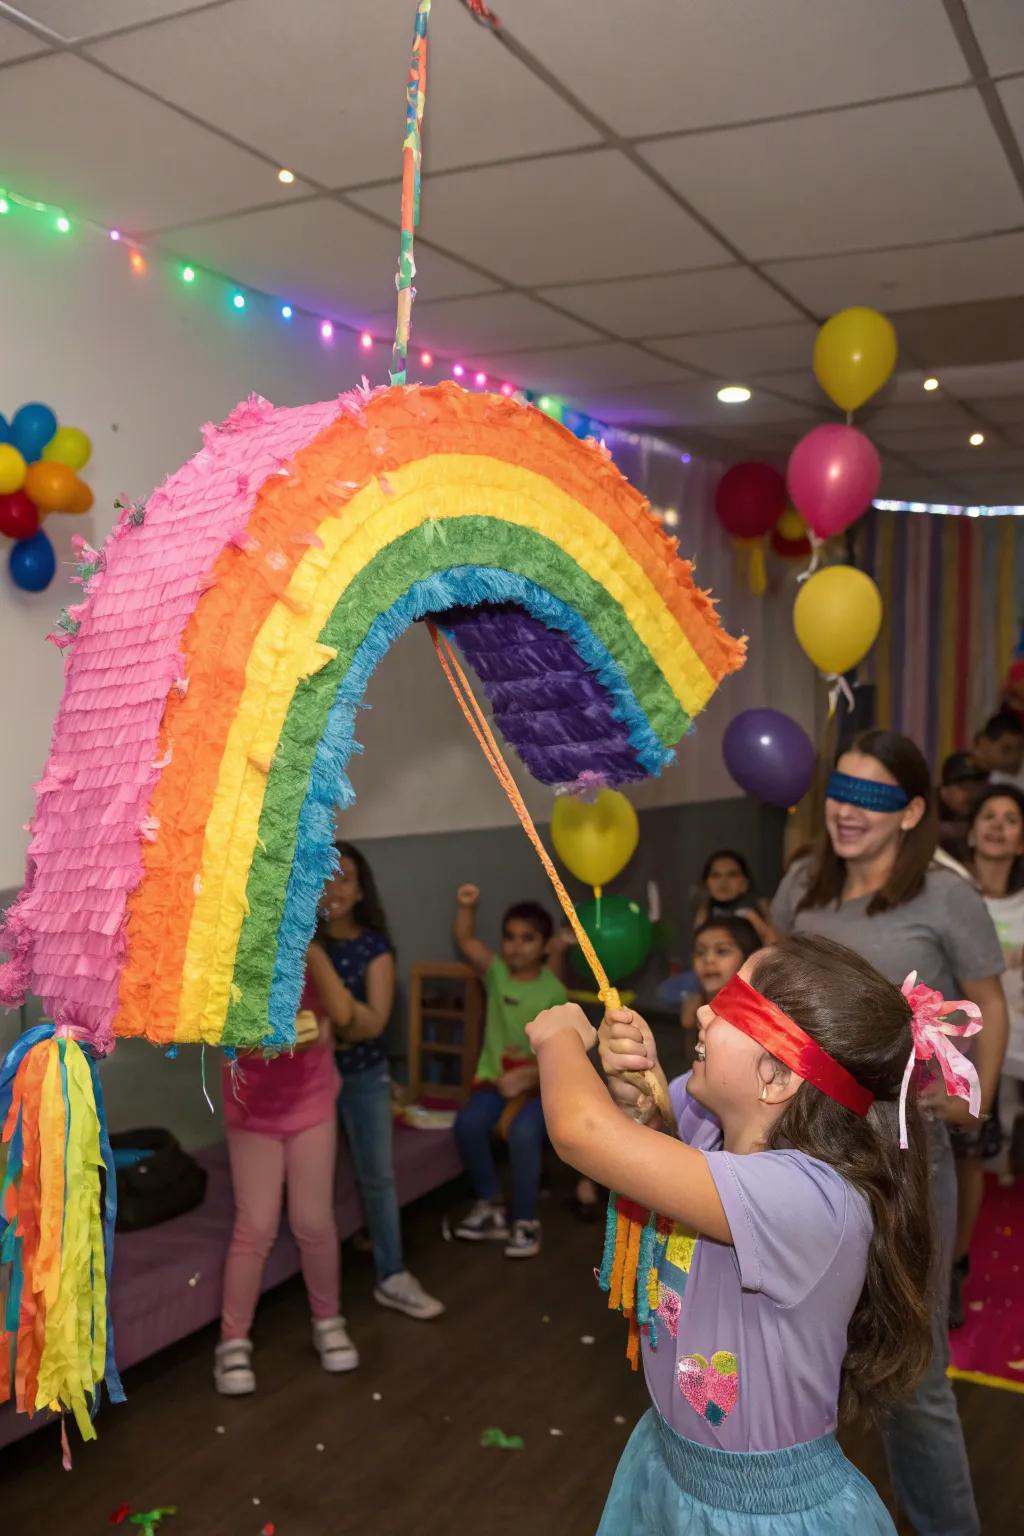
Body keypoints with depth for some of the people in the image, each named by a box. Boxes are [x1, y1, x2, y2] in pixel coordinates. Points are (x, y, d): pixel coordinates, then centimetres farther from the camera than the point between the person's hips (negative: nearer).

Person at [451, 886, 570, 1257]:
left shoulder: (554, 992, -9)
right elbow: (465, 940, 0)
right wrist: (466, 906, -18)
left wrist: (527, 1075, -23)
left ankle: (525, 1221, -11)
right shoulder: (496, 972, 1)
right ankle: (490, 1205, -3)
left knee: (523, 1133, -32)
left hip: (539, 1080, -3)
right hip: (494, 1074, 3)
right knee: (468, 1123, -26)